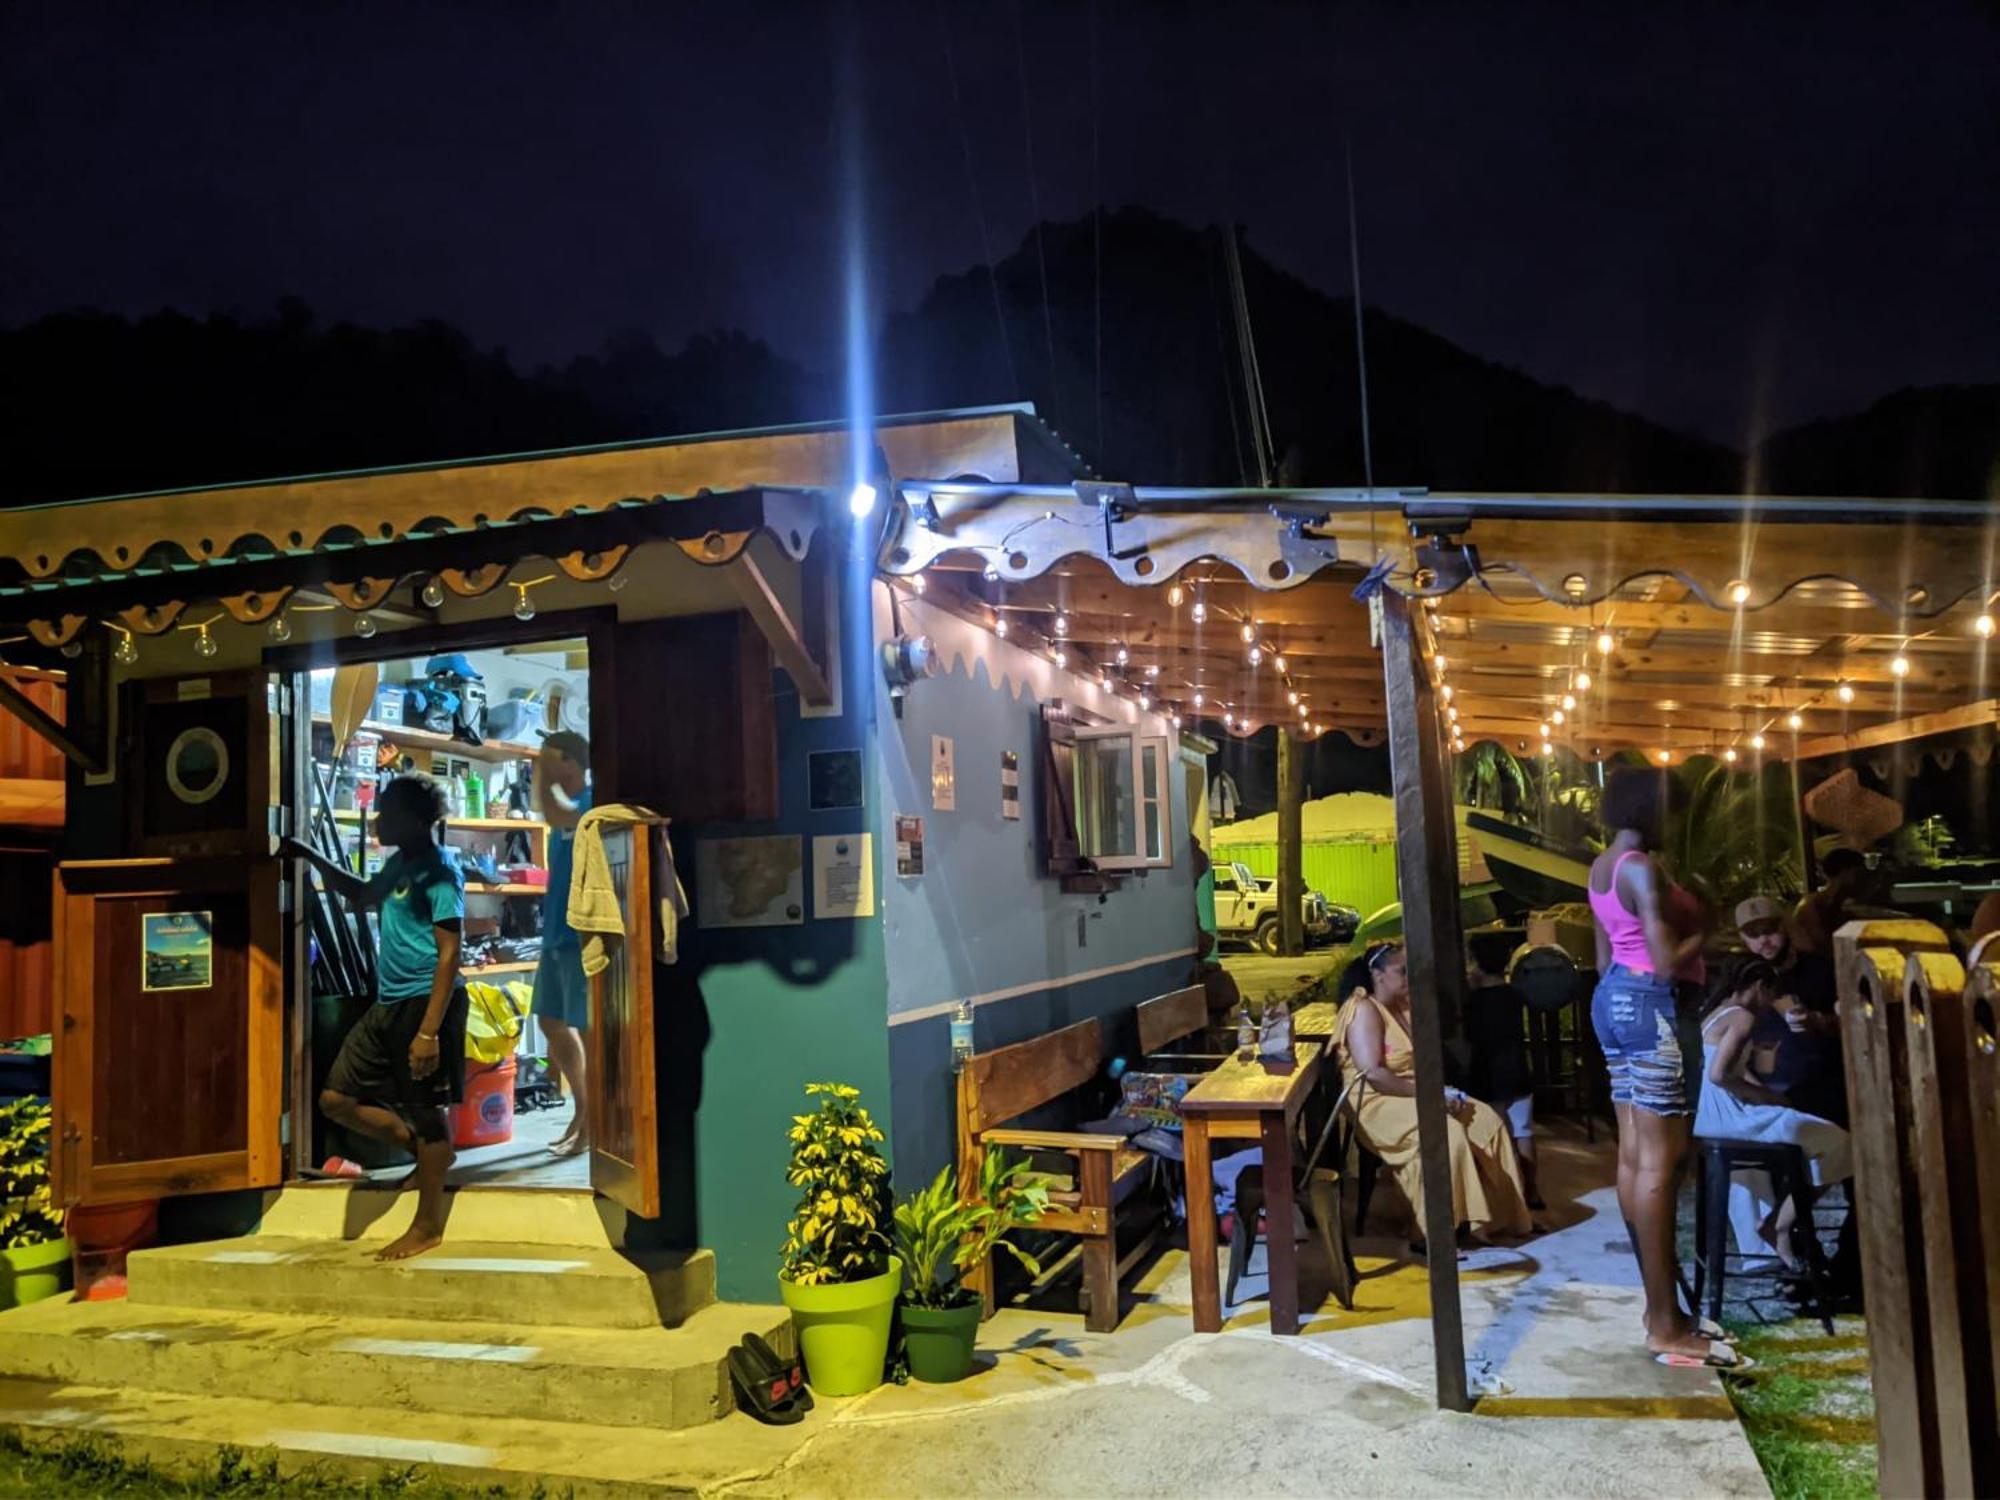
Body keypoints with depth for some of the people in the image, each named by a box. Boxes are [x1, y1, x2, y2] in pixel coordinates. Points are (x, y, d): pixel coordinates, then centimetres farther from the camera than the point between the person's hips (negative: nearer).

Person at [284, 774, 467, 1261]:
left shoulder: (439, 870, -15)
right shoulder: (398, 862, 12)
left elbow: (449, 954, -19)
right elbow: (363, 895, 36)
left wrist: (429, 1030, -24)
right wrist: (313, 858, 25)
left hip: (425, 1003, -9)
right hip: (387, 1004, 9)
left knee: (425, 1111, 1)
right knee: (338, 1099, 11)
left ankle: (427, 1226, 15)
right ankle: (423, 1152, 26)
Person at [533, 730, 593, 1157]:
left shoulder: (592, 804, -14)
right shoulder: (569, 810, 15)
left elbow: (553, 814, -35)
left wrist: (544, 772, -23)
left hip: (582, 935, -10)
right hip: (557, 934, 10)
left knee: (587, 1028, -2)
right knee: (552, 1022, 15)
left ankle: (592, 1122, 9)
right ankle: (583, 1109, 26)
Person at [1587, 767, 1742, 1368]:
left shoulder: (1601, 867, 14)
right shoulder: (1643, 869, -16)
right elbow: (1668, 961, -20)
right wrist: (1709, 931, -2)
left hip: (1613, 997, 10)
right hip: (1649, 1003, -10)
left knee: (1633, 1155, 10)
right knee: (1660, 1162, -7)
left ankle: (1658, 1302, 18)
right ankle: (1666, 1327, -3)